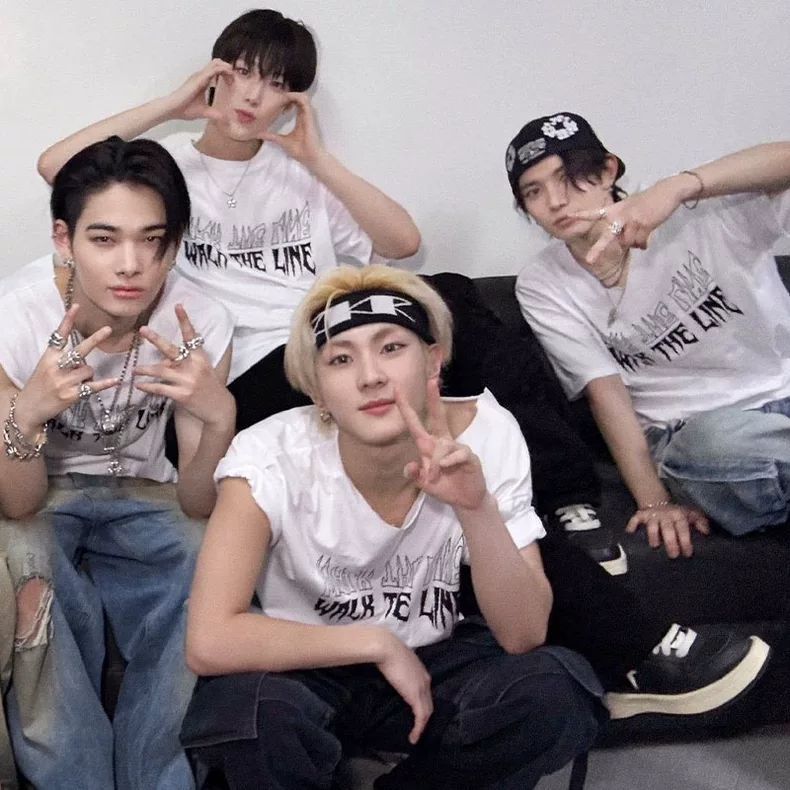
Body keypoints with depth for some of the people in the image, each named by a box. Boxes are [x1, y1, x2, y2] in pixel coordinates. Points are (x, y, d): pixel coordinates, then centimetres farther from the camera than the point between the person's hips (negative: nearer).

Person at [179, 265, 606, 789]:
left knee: (559, 693, -26)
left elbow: (523, 637, -19)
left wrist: (476, 508, -35)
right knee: (247, 708, -36)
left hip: (429, 662, 3)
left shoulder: (485, 434, -17)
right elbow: (209, 642, -30)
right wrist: (377, 643, -25)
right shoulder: (272, 457, -22)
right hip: (309, 671, -2)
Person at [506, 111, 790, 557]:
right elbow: (607, 393, -5)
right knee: (715, 435, -36)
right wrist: (655, 501, -17)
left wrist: (677, 187, -32)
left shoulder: (697, 213, -5)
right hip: (695, 438, -1)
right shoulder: (542, 289, 1)